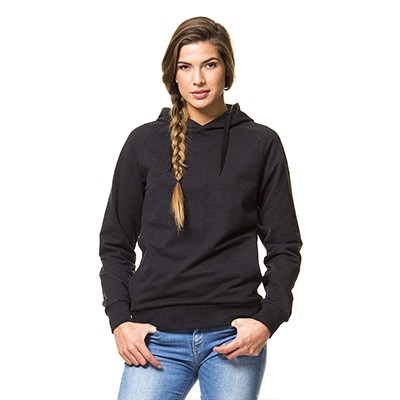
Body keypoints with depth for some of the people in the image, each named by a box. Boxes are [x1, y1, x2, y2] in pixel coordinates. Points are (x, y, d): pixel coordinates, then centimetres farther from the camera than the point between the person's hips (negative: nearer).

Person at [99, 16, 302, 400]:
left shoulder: (261, 144, 5)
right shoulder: (144, 143, 6)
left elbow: (285, 246, 7)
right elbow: (115, 242, 10)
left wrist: (268, 319, -7)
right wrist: (120, 320, -2)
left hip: (235, 337, 0)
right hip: (156, 338, 1)